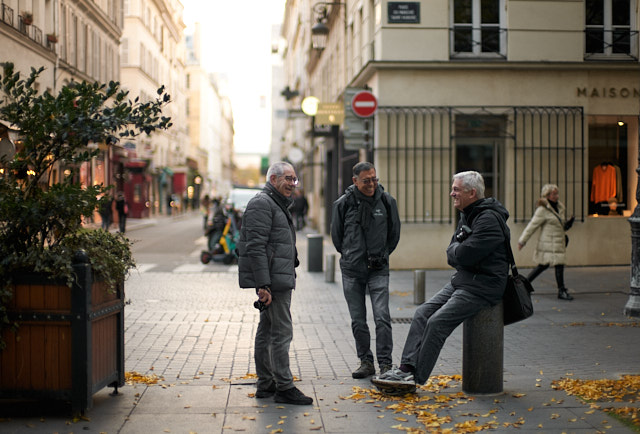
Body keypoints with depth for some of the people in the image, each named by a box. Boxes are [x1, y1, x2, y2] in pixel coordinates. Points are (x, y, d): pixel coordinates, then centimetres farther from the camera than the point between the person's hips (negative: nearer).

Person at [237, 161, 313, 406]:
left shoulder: (277, 205, 21)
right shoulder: (262, 204, -12)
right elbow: (255, 247, -21)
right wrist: (263, 285, -25)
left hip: (278, 280, 11)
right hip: (272, 281, -11)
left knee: (267, 330, 13)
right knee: (282, 331, -10)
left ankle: (265, 384, 19)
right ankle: (284, 387, -7)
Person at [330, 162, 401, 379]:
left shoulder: (386, 200, -2)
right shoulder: (343, 203, -4)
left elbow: (394, 233, 11)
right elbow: (336, 236, 10)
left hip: (378, 269, -1)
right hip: (352, 271, 1)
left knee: (382, 317, -10)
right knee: (358, 321, 6)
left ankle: (385, 364, -4)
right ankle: (366, 362, 17)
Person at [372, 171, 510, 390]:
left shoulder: (489, 219, -18)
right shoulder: (467, 216, 15)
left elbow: (464, 254, -25)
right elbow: (452, 255, 17)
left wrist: (455, 249, -3)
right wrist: (457, 251, -5)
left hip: (480, 287, -10)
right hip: (461, 281, 10)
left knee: (437, 322, -17)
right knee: (422, 313, -1)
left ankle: (415, 377, -11)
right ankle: (407, 366, -6)